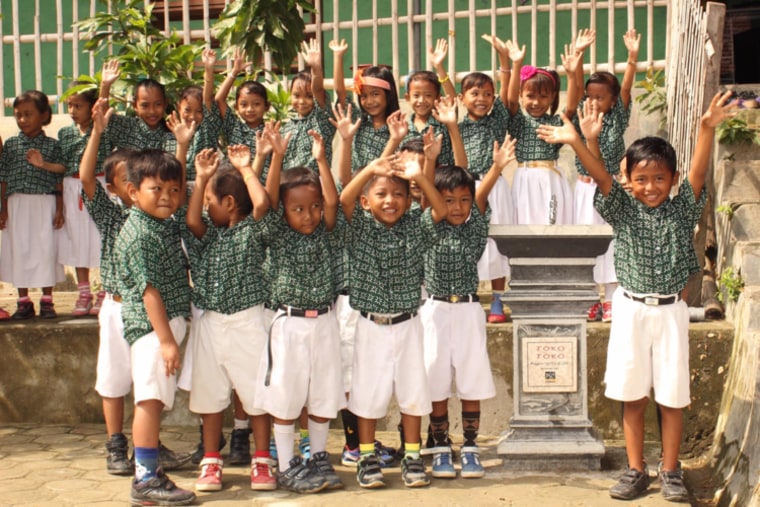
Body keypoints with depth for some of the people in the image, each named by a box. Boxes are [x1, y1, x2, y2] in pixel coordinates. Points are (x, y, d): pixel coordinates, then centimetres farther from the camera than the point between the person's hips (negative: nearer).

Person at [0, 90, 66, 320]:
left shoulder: (52, 145, 2)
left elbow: (58, 180, 2)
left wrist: (60, 209, -2)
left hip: (45, 203, -1)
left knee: (46, 249, 1)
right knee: (19, 250, 4)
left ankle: (47, 301, 11)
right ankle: (23, 301, 14)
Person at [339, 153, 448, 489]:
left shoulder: (415, 228, -1)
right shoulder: (361, 227, -4)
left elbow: (440, 210, -16)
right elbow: (344, 200, -20)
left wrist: (419, 177, -29)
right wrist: (371, 170, -33)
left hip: (407, 325, 1)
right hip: (370, 326, -1)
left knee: (412, 391, 8)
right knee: (368, 392, 7)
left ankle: (412, 456, 20)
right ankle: (366, 457, 20)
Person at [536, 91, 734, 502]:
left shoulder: (682, 209, -1)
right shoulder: (623, 211, -1)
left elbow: (698, 174, -16)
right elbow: (601, 177, -16)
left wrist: (707, 128, -32)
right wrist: (582, 143, -32)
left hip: (670, 311, 0)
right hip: (631, 309, 0)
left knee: (672, 396, 5)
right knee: (631, 396, 6)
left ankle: (670, 471, 19)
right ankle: (636, 470, 18)